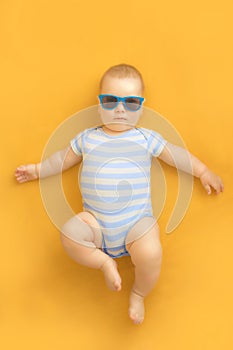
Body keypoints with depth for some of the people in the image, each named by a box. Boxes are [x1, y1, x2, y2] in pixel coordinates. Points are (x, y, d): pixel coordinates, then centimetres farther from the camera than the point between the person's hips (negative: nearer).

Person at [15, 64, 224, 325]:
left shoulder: (146, 139, 5)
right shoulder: (87, 138, 9)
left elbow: (176, 155, 14)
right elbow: (63, 159, 22)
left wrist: (203, 172, 14)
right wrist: (37, 170, 23)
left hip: (137, 222, -1)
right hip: (96, 222, 2)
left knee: (151, 254, -28)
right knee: (69, 235, -27)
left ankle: (138, 293, 5)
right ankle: (104, 262, -1)